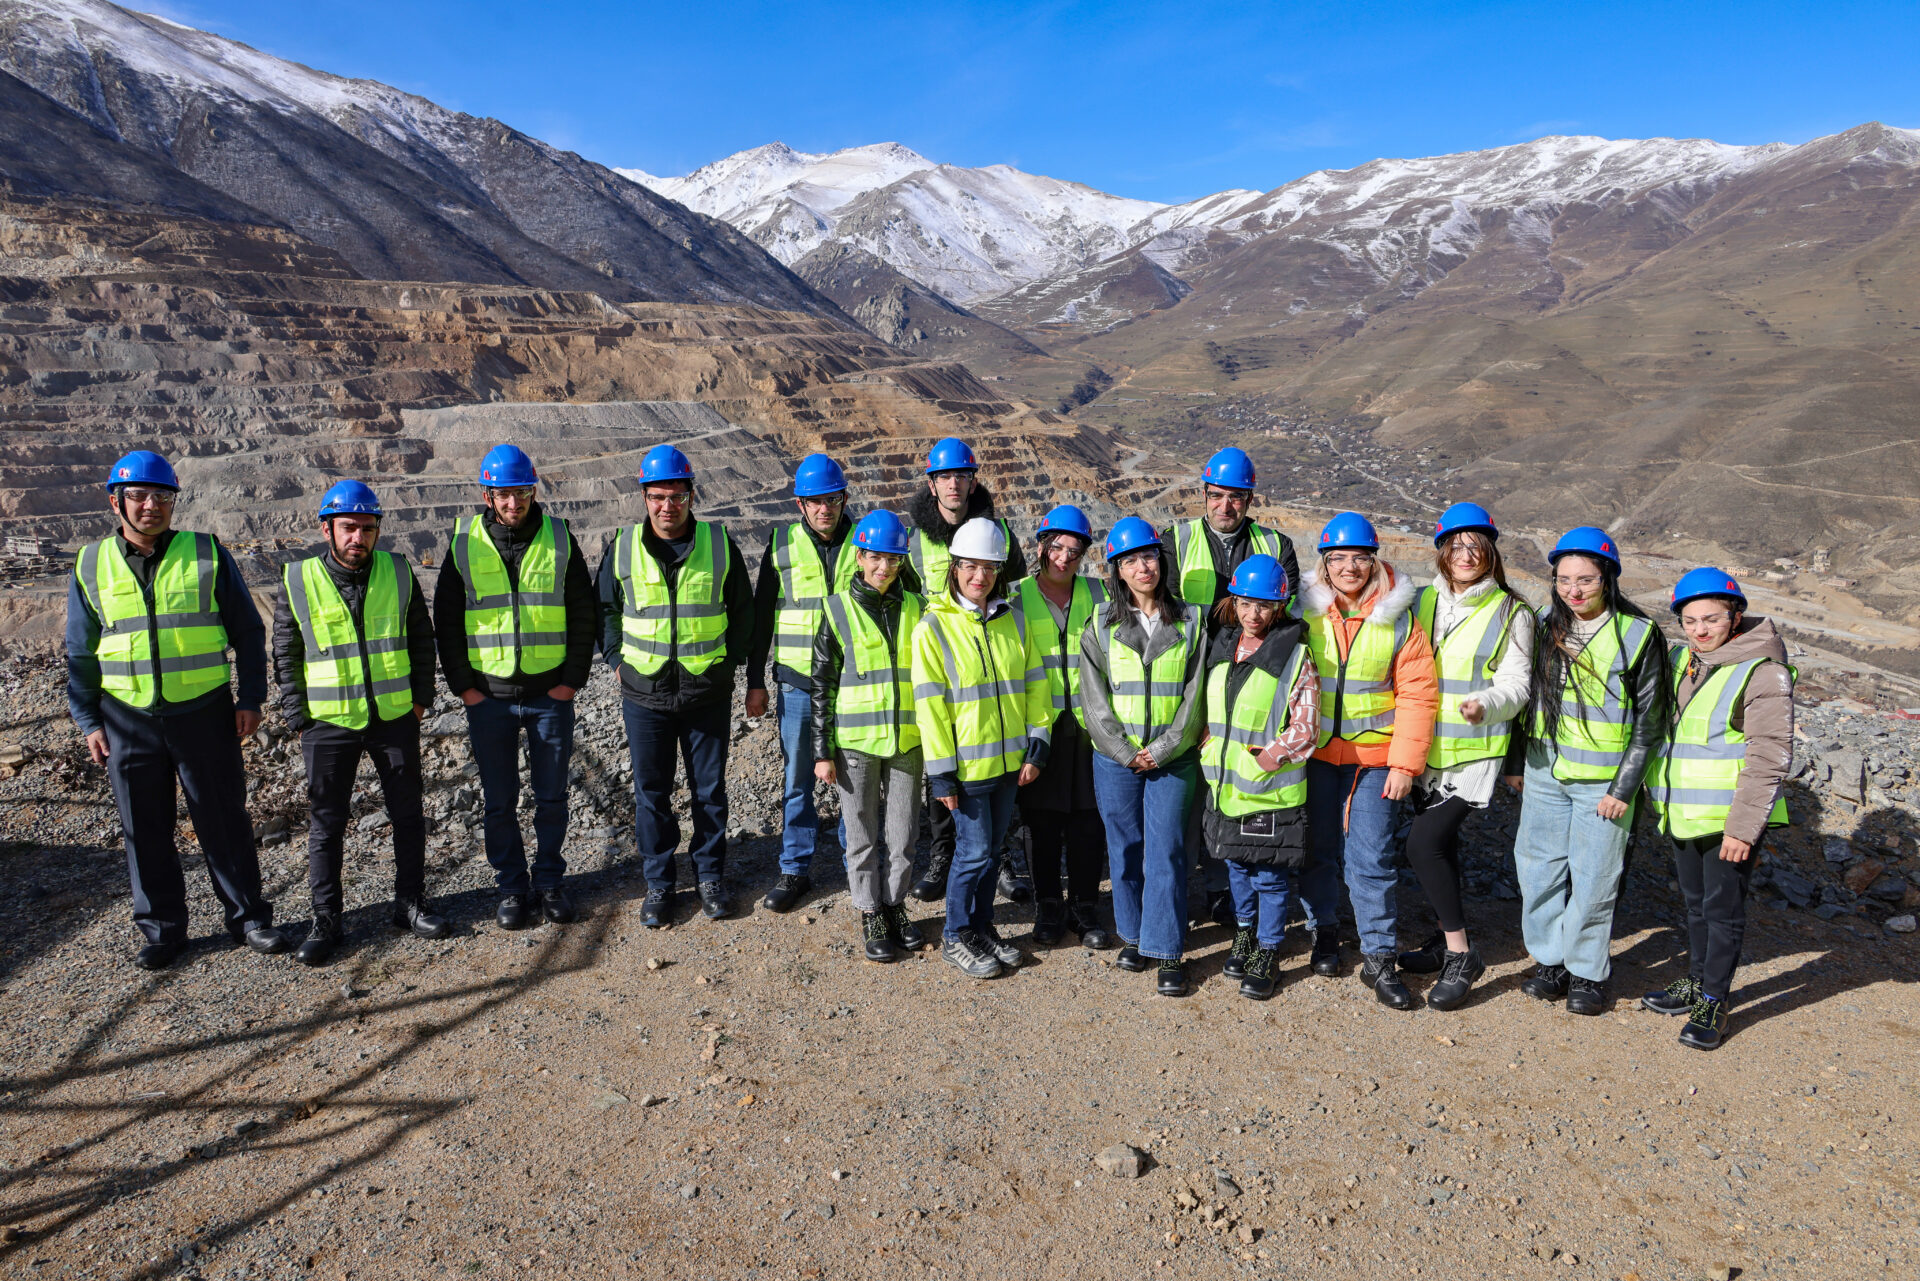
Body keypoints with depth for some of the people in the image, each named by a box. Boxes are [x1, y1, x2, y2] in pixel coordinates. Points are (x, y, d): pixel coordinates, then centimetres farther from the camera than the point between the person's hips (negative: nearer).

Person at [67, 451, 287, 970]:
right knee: (145, 830, 9)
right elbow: (81, 652, 11)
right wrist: (88, 720, 6)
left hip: (204, 712, -2)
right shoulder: (92, 566, 5)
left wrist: (251, 698, -1)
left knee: (225, 821, 4)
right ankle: (161, 928, 23)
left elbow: (247, 631, 4)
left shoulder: (207, 555, 0)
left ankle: (248, 917, 16)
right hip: (128, 718, 2)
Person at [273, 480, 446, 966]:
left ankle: (411, 904, 25)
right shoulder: (297, 581, -4)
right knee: (326, 823, 5)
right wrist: (298, 718, -1)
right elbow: (286, 656, 3)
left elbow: (421, 638, 9)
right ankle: (326, 922, 17)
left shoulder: (398, 572, 0)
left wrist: (421, 697, 3)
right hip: (329, 723, -1)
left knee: (408, 815, 10)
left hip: (395, 717, 2)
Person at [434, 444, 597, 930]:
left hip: (551, 693, 0)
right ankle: (512, 887, 22)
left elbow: (584, 615, 3)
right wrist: (463, 685, -2)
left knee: (552, 796, 8)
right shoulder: (464, 544, 0)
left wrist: (573, 679, -3)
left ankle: (549, 883, 23)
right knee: (500, 800, 8)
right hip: (489, 695, 0)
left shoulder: (559, 540, 0)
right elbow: (446, 621, 4)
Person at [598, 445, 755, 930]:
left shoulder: (719, 544, -1)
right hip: (645, 693, 1)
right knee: (651, 793, 8)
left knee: (710, 789, 10)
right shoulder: (622, 549, 0)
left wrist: (730, 660, 2)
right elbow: (605, 609, 13)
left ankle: (710, 876, 26)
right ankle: (658, 885, 22)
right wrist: (617, 661, 4)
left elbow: (742, 610, 9)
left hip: (708, 693, 0)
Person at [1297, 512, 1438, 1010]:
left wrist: (1405, 763, -8)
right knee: (1319, 850, 11)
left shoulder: (1398, 619, -3)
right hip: (1314, 754, 1)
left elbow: (1418, 694, -3)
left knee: (1373, 859, -1)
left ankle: (1379, 956, 12)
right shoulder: (1304, 613, 0)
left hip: (1375, 758, -1)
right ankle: (1324, 932, 31)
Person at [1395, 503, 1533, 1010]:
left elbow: (1516, 685, -7)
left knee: (1423, 842, -15)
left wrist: (1485, 703, -28)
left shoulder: (1511, 612, -4)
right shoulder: (1423, 602, 8)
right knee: (1440, 843, 16)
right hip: (1425, 747, 5)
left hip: (1475, 751, -5)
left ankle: (1462, 957, -2)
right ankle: (1448, 939, 33)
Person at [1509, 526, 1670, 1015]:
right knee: (1540, 869, 9)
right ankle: (1549, 960, 26)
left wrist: (1624, 787, -10)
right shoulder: (1545, 626, 3)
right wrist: (1515, 762, 12)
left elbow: (1649, 721, -6)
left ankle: (1587, 971, 21)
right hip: (1544, 773, 4)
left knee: (1593, 879, 4)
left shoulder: (1639, 635, -9)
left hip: (1603, 782, -4)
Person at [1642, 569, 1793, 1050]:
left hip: (1732, 817, -7)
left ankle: (1714, 1001, 16)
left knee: (1722, 909, 4)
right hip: (1685, 812, 7)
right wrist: (1659, 795, 18)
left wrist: (1743, 826, -20)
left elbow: (1770, 757, -18)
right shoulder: (1682, 661, 7)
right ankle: (1696, 982, 34)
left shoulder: (1761, 671, -15)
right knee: (1695, 902, 19)